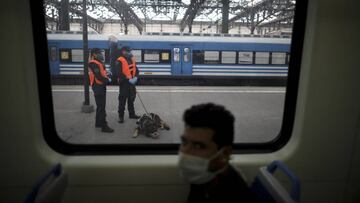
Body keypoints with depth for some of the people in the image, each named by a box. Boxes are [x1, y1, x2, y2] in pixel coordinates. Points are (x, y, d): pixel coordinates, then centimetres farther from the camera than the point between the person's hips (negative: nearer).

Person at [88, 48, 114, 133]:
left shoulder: (98, 62, 17)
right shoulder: (94, 64, -16)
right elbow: (98, 76, -24)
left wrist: (107, 75, -3)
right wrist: (107, 80, -12)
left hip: (101, 86, 11)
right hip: (98, 87, -11)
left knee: (100, 106, 18)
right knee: (101, 107, -8)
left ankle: (98, 123, 30)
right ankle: (104, 126, -5)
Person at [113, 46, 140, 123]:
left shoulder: (132, 59, 11)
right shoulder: (119, 61, -12)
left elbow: (136, 70, 13)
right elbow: (118, 73, -18)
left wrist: (135, 77, -5)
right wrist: (128, 79, -21)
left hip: (132, 83, 7)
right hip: (124, 83, -7)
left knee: (131, 99, 17)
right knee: (122, 100, -1)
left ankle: (132, 114, 31)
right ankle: (121, 116, 10)